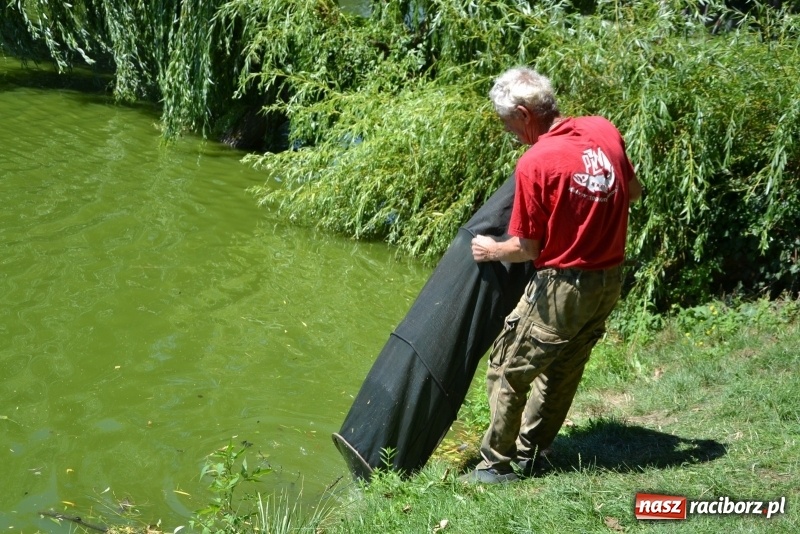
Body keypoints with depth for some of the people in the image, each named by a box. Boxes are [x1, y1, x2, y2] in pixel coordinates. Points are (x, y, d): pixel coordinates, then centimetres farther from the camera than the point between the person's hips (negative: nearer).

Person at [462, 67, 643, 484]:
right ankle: (529, 452, 34)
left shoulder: (535, 163, -20)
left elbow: (528, 248, -13)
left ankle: (500, 463, 19)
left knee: (508, 371, 9)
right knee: (562, 371, 20)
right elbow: (634, 192, 13)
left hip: (562, 288, -7)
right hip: (610, 281, 8)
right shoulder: (605, 131, -2)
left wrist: (491, 251, 5)